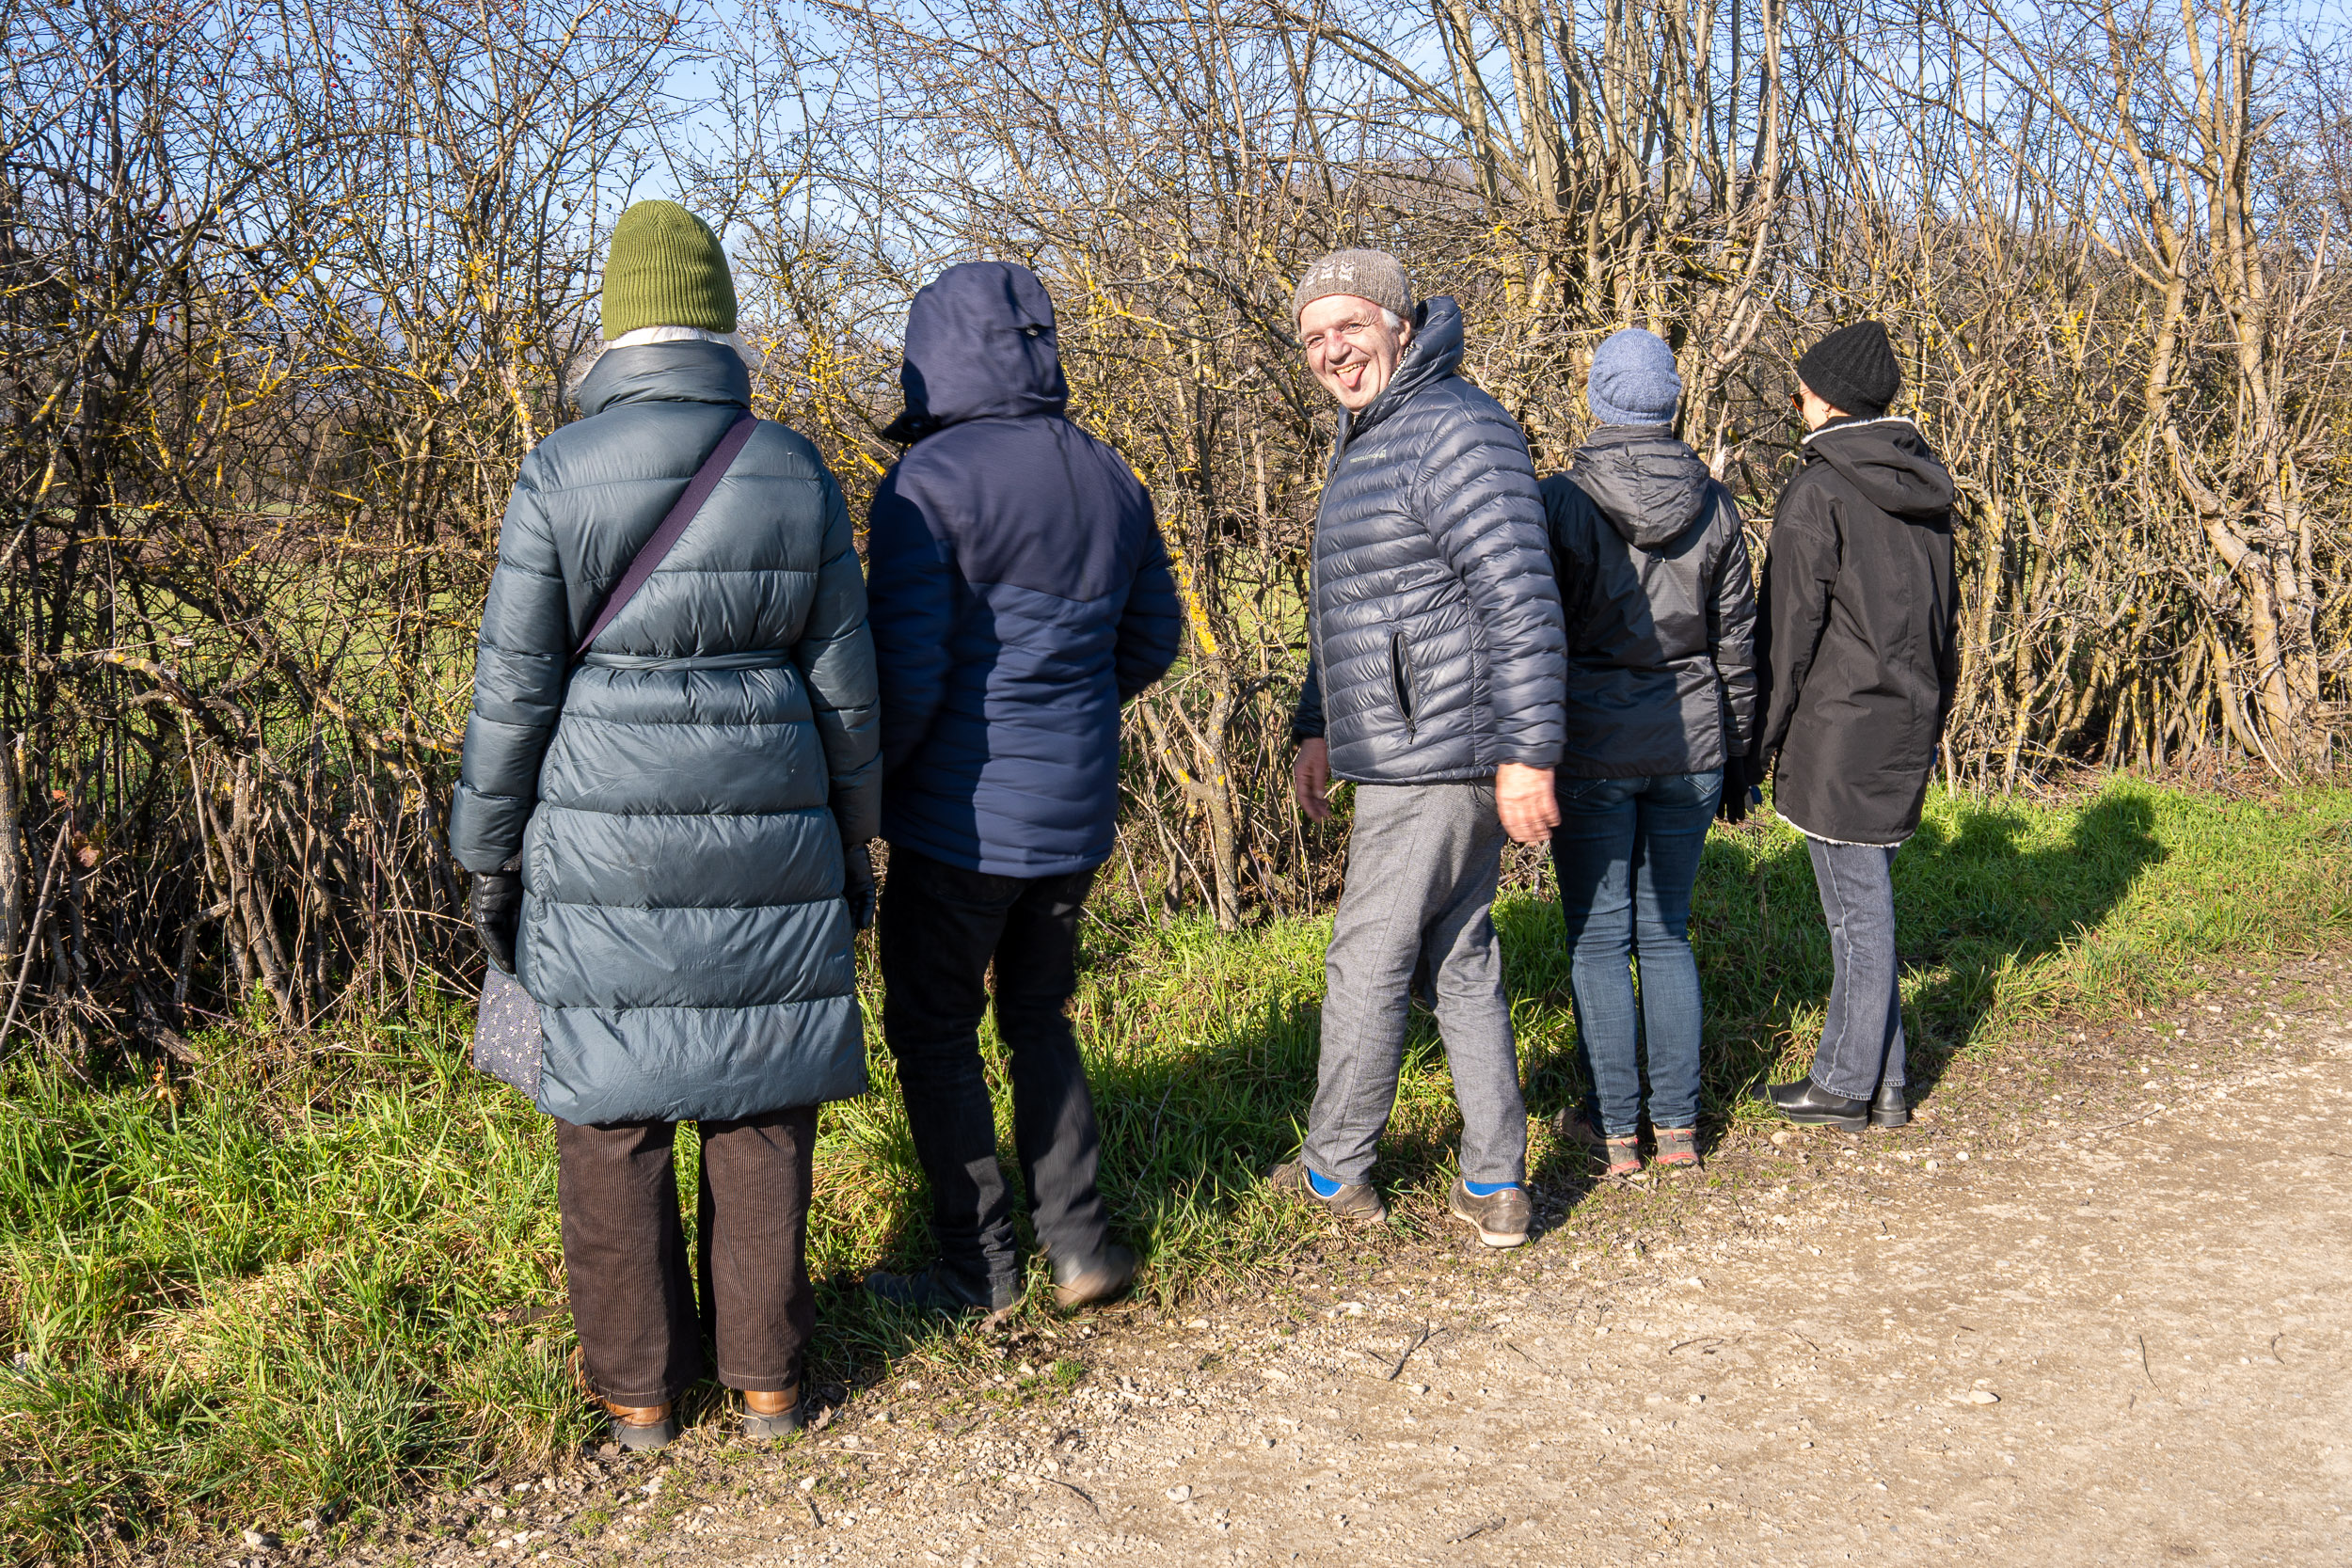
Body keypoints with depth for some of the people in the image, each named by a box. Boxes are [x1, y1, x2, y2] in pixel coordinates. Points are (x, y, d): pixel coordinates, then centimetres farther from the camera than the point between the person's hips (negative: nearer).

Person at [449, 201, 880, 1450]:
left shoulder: (560, 473, -7)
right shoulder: (798, 476, 0)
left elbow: (514, 689, -5)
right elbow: (842, 686, 4)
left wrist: (489, 859, 5)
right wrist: (847, 842, 15)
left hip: (605, 844, -2)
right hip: (769, 841, 2)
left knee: (613, 1110, 9)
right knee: (760, 1102, 12)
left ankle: (638, 1388, 20)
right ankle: (766, 1376, 22)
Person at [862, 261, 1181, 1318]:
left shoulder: (929, 483, -16)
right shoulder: (1109, 481, 5)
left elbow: (905, 672, -19)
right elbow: (1153, 640, 14)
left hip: (963, 818, -6)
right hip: (1075, 813, 7)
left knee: (934, 1034, 9)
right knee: (1038, 1019, 21)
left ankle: (978, 1270, 17)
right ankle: (1079, 1244, 20)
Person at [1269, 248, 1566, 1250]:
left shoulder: (1457, 429, -15)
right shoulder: (1365, 442, 18)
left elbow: (1519, 597, -22)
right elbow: (1341, 606, 27)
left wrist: (1528, 753, -26)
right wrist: (1317, 730, 24)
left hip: (1435, 758, -10)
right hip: (1412, 754, 10)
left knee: (1367, 964, 1)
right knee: (1459, 961, 12)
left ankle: (1335, 1169, 17)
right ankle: (1494, 1185, 19)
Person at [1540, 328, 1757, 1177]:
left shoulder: (1562, 502, -9)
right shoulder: (1713, 505, 2)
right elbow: (1736, 645, 7)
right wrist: (1737, 757, 16)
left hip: (1594, 748, -4)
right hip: (1689, 745, 4)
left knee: (1598, 939, 6)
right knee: (1668, 932, 14)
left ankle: (1614, 1128, 12)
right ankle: (1679, 1123, 18)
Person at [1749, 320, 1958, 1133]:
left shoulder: (1819, 492, -14)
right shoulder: (1925, 489, 10)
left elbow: (1790, 628, -13)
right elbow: (1945, 617, 16)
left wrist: (1763, 736, -6)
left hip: (1840, 725, -8)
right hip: (1908, 722, 8)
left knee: (1858, 908, 0)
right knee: (1863, 898, 16)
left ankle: (1849, 1087, 11)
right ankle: (1874, 1081, 22)